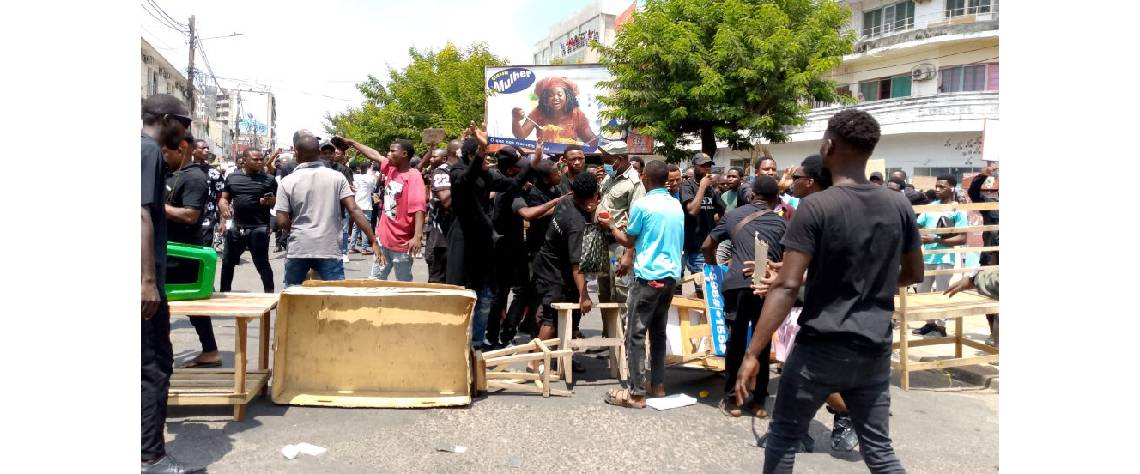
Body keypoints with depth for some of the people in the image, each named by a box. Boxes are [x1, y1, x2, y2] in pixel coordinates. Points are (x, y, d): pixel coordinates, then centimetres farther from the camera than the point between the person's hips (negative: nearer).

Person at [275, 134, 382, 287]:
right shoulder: (337, 177, -1)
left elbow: (282, 222, -5)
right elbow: (354, 210, -7)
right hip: (330, 250, 0)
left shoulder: (287, 182, -2)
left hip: (297, 250, 1)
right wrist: (374, 241, -7)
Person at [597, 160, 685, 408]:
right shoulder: (677, 205, 9)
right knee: (658, 331, 16)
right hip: (671, 275, 7)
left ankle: (636, 393, -3)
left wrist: (610, 226, 18)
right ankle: (657, 384, 21)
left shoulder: (642, 205, -10)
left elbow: (628, 241, 0)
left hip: (648, 276, -7)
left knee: (635, 333, -3)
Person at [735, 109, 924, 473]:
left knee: (784, 436, 13)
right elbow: (914, 274, 14)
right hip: (875, 350, 4)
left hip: (821, 347, -4)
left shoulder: (816, 206, -15)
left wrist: (752, 354, -17)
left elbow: (786, 287, -19)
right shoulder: (899, 206, 1)